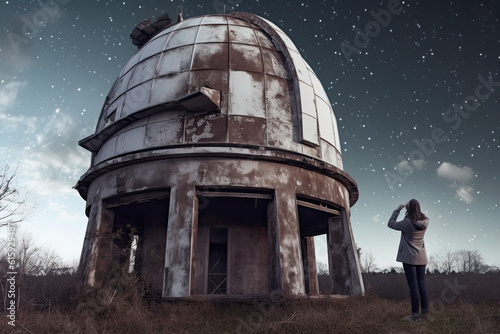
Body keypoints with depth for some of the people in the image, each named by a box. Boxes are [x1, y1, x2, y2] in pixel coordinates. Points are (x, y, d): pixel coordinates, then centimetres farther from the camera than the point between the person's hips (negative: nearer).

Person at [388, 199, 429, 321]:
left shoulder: (407, 222, -18)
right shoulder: (425, 221, -1)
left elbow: (390, 223, -5)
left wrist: (397, 210, 1)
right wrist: (409, 207, 12)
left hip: (409, 257, -6)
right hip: (421, 257, 6)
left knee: (413, 286, -2)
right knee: (422, 285, 11)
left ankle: (415, 315, 3)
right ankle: (425, 313, 15)